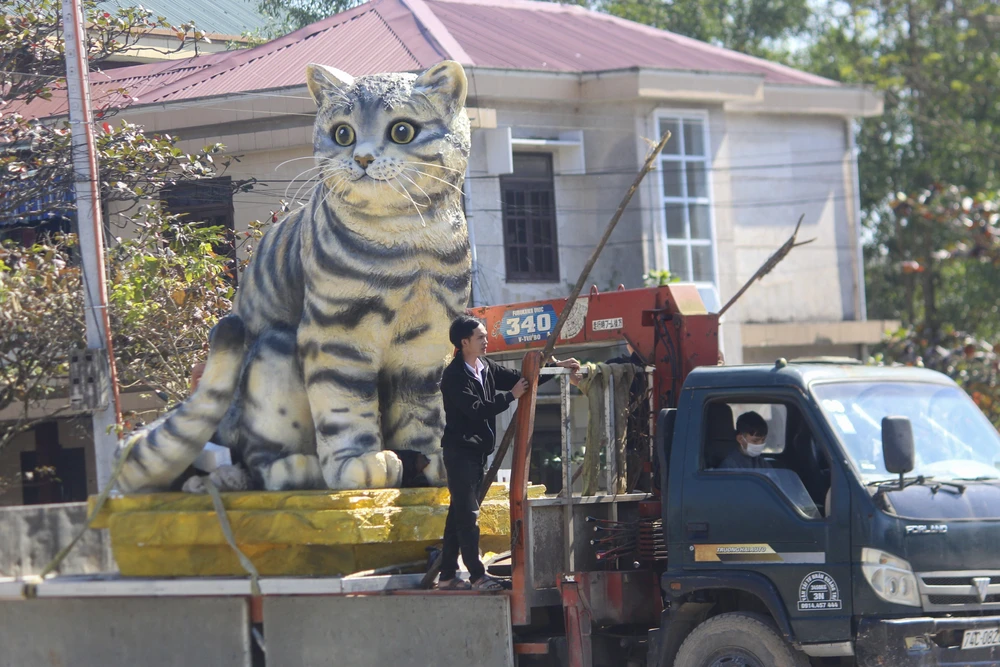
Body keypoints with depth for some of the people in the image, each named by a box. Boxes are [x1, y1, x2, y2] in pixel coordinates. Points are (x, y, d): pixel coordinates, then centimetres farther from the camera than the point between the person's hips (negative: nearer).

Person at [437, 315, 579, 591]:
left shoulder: (486, 368, 11)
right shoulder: (455, 376, -14)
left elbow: (521, 380, 17)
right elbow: (476, 409, -22)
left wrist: (557, 367, 11)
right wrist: (511, 395, -16)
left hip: (477, 450, 9)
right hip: (460, 451, -9)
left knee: (459, 513, 10)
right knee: (467, 513, -9)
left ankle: (447, 576, 12)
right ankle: (477, 576, -10)